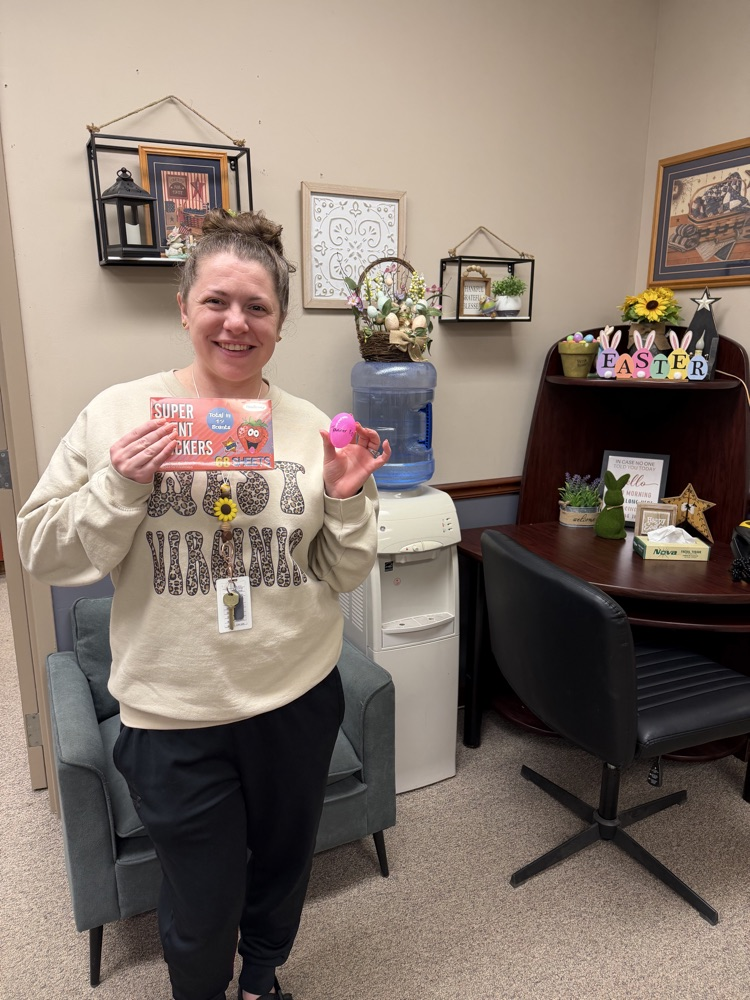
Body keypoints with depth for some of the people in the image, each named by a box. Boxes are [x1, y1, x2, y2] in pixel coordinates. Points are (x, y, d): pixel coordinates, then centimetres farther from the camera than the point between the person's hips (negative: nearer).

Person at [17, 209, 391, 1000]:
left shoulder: (311, 429, -3)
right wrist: (120, 486, -19)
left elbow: (342, 577, 2)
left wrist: (347, 499, -15)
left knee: (282, 867, 25)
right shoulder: (119, 415, -7)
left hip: (298, 697, 3)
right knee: (201, 905, 16)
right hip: (173, 711, -2)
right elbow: (44, 554, -4)